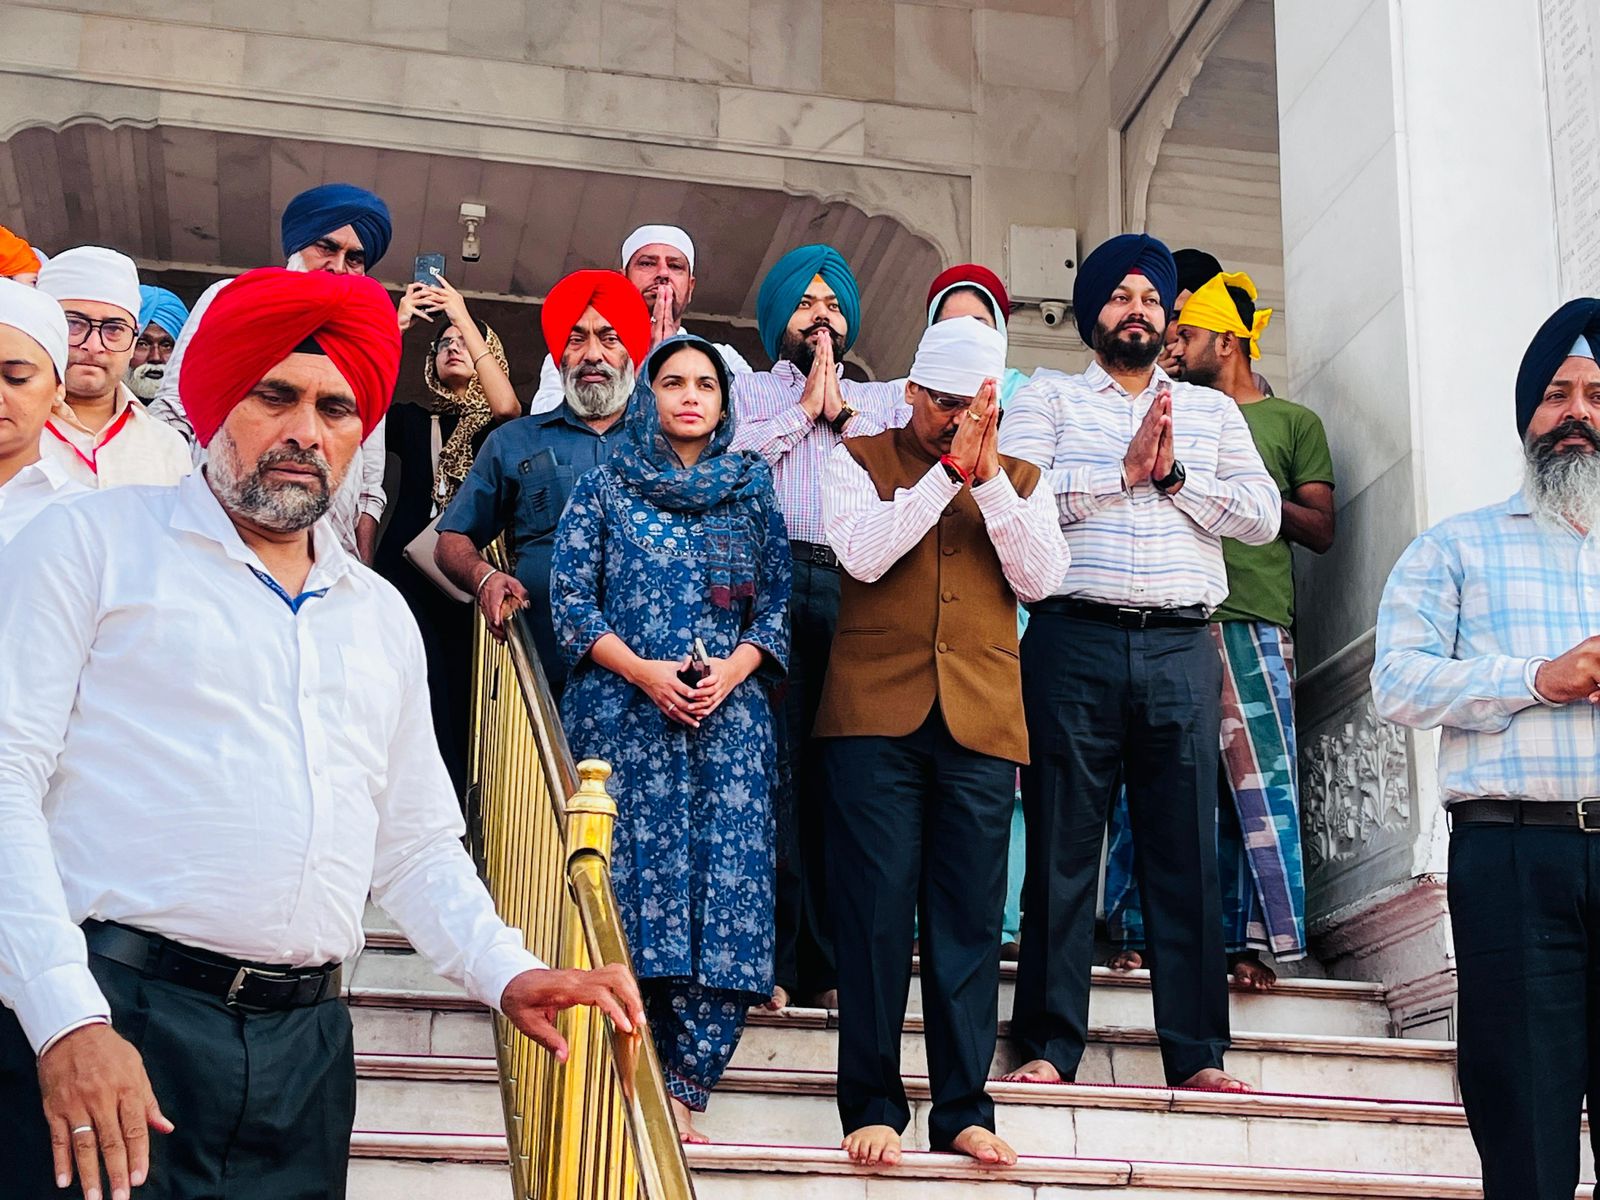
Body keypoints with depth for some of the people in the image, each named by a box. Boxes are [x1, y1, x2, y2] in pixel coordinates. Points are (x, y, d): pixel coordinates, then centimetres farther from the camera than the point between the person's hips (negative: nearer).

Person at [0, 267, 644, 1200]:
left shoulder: (381, 615, 19)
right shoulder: (93, 545, 3)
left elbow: (415, 845, 23)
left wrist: (506, 972, 6)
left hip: (305, 1047, 5)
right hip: (113, 1012, -4)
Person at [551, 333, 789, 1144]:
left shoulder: (751, 491, 12)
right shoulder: (606, 486, 8)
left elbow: (778, 600, 10)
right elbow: (569, 594, 2)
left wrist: (731, 671, -8)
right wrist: (641, 669, -11)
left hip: (729, 714, 2)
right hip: (623, 712, -1)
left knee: (724, 884, -6)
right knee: (628, 873, -6)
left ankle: (683, 1088, 0)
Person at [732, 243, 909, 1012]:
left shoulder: (889, 400, 27)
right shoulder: (747, 390, 22)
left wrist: (844, 415, 5)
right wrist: (803, 410, 6)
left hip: (861, 592, 2)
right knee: (773, 767, -10)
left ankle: (828, 963, 1)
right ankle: (765, 957, -7)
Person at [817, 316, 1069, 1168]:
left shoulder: (1019, 480, 16)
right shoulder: (860, 460, 9)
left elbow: (1041, 578, 0)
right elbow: (863, 554, -9)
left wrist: (989, 475, -8)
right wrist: (950, 469, -11)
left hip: (981, 723, 2)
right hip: (876, 715, -2)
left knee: (969, 921, 4)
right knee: (875, 913, -2)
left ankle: (963, 1110, 10)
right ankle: (873, 1105, 7)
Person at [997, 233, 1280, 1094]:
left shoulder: (1212, 410, 20)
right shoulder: (1048, 399, 12)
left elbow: (1261, 516, 8)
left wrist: (1175, 474, -4)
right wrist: (1124, 471, -8)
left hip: (1181, 645, 2)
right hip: (1075, 640, -2)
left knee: (1187, 849, 1)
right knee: (1062, 846, -1)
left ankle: (1197, 1053, 5)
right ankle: (1049, 1045, 4)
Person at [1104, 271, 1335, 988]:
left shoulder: (1292, 423, 14)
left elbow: (1321, 531, 9)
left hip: (1252, 621, -3)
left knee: (1254, 784, -7)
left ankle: (1247, 939, -4)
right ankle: (1138, 933, 1)